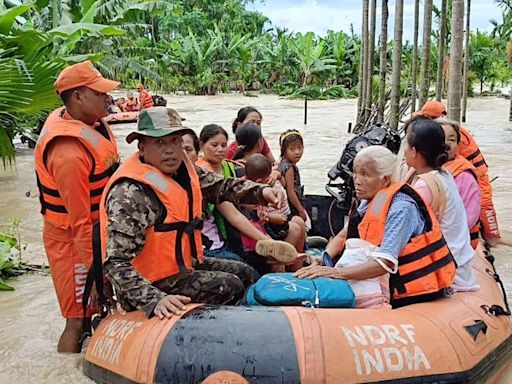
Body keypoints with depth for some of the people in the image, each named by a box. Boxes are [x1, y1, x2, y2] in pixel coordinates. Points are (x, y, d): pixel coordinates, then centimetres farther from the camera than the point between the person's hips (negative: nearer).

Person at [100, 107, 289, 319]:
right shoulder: (130, 193, -28)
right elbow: (116, 263, -31)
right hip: (155, 281, -9)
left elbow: (218, 186, 13)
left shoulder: (180, 167, -1)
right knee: (229, 287, -15)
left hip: (183, 262, 9)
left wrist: (260, 191, -4)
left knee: (243, 273, 15)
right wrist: (155, 300, -43)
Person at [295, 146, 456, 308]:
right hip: (397, 282, 7)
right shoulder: (370, 201, 3)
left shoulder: (401, 207, -22)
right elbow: (343, 236, 7)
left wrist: (335, 272, -33)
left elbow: (385, 263, -29)